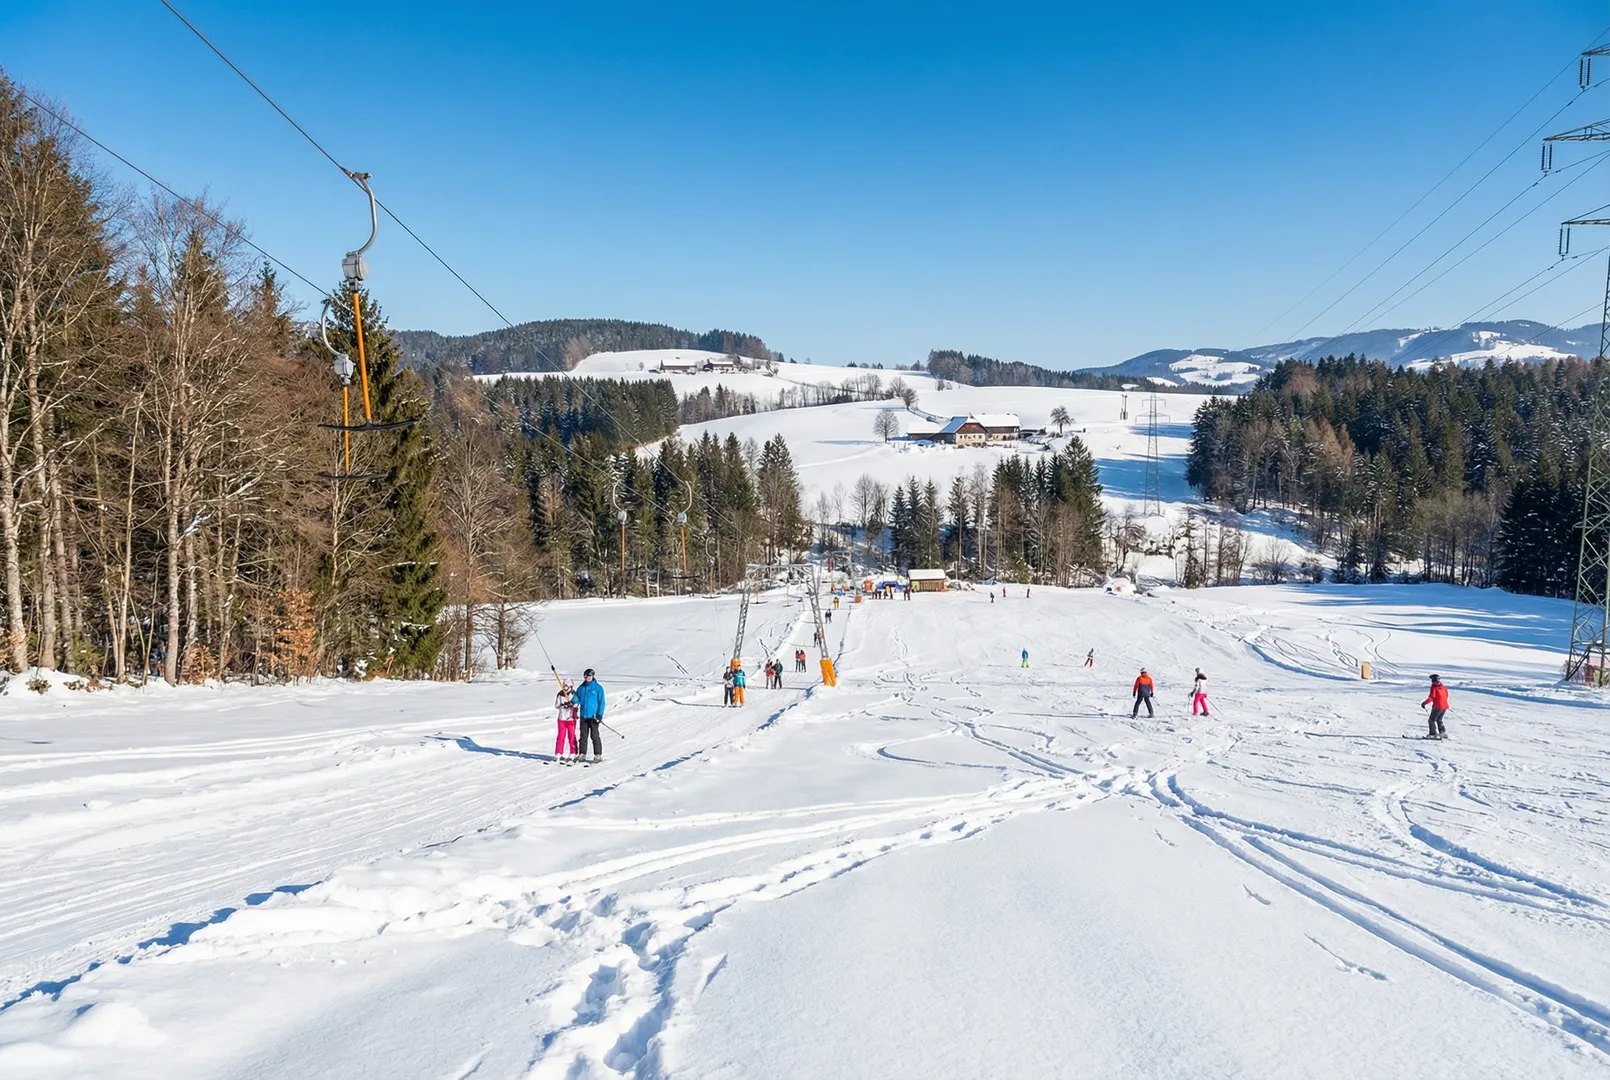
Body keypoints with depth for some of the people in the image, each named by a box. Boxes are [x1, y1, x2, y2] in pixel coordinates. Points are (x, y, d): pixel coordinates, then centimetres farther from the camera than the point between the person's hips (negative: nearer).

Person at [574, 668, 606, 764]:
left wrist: (600, 715, -11)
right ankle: (582, 755, 16)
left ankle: (598, 755, 2)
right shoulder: (581, 688, 10)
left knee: (594, 736, -4)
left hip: (593, 716, -4)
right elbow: (577, 698, 16)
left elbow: (601, 702, -4)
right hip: (583, 716, 4)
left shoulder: (598, 688, -3)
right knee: (583, 736, 9)